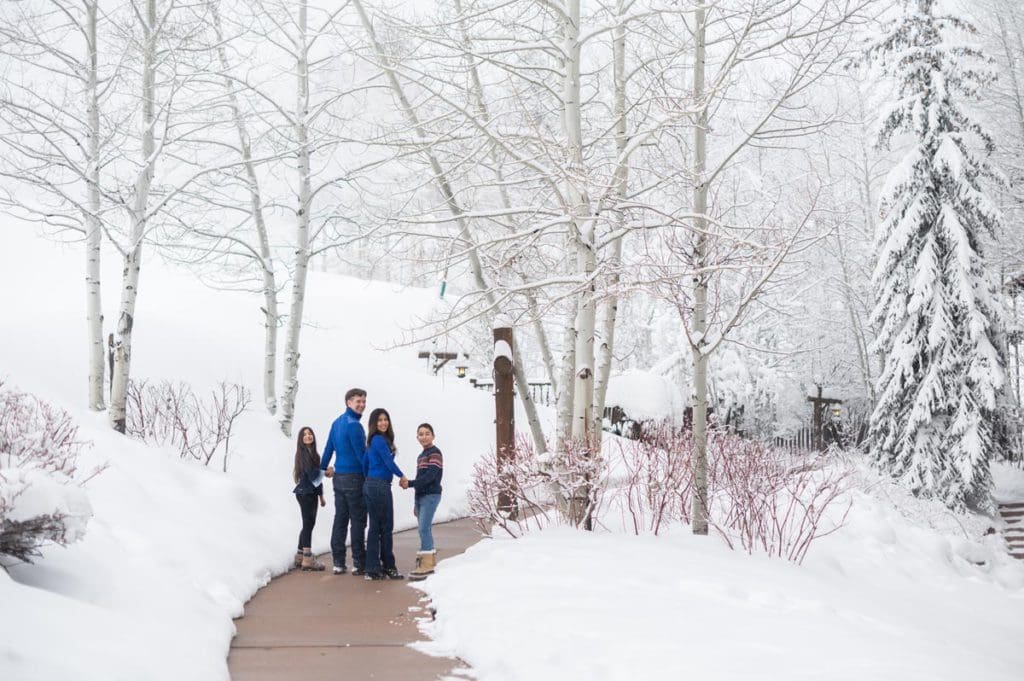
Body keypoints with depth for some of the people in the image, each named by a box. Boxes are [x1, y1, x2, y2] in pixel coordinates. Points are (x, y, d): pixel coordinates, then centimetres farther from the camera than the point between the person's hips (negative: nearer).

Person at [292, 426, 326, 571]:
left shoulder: (313, 454, 15)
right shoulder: (303, 453, -9)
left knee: (308, 524, 11)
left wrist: (321, 496, 17)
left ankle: (300, 557, 18)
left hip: (312, 493, 8)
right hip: (304, 493, -8)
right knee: (308, 523, -9)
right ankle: (307, 559, -9)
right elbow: (311, 473, -19)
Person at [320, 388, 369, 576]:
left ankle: (338, 563, 10)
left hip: (339, 477, 8)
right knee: (358, 520, -3)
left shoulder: (337, 423, 12)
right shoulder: (354, 425, -15)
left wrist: (324, 468, 33)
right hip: (354, 478, -8)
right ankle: (359, 563, -1)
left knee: (340, 519, 9)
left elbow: (329, 447, 20)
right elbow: (361, 454, -14)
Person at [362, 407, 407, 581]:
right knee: (386, 527, -2)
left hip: (370, 486, 9)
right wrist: (402, 476, 2)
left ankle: (373, 568, 11)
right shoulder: (380, 440, -12)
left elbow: (365, 465, 20)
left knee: (375, 527, 9)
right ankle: (388, 566, 4)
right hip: (380, 486, -9)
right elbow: (389, 461, -12)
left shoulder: (373, 441, 16)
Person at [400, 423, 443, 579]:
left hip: (431, 496, -8)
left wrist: (410, 484, -21)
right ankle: (430, 561, 11)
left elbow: (430, 476, -18)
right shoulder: (420, 456, 19)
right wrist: (416, 503, 20)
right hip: (420, 496, 8)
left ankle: (425, 564, -15)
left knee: (424, 528, -14)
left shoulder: (435, 453, -7)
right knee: (424, 530, 7)